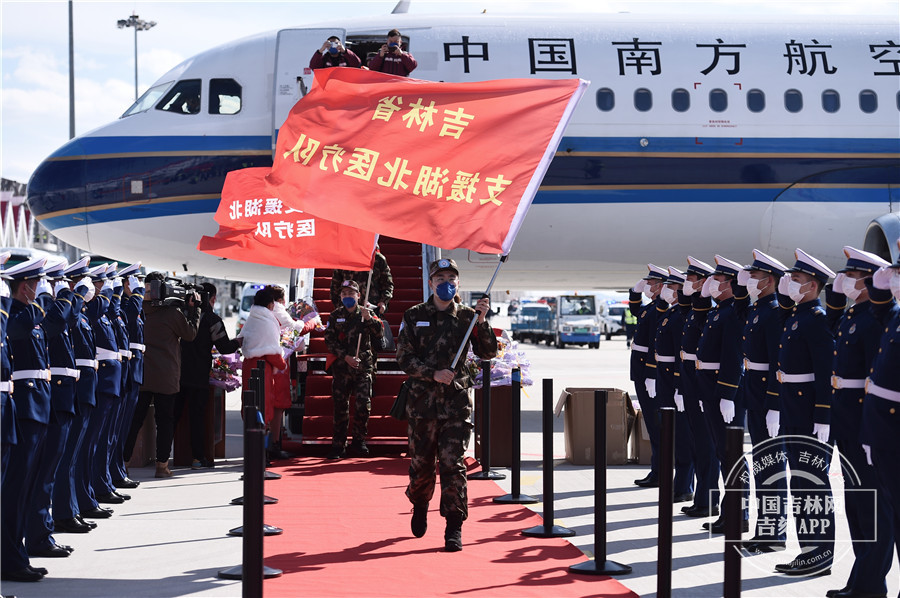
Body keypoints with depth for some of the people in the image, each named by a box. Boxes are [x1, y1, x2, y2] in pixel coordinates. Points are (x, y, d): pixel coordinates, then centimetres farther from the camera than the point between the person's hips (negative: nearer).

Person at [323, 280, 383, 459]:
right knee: (340, 406, 2)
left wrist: (369, 319, -26)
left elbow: (379, 332, -7)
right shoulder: (335, 316, 8)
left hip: (363, 366, -1)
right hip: (341, 366, 1)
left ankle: (358, 441, 9)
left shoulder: (366, 313, 6)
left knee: (364, 404, -8)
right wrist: (345, 357, -10)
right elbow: (329, 340, 1)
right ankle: (338, 445, 9)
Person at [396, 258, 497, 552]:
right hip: (422, 399, 1)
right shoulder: (414, 316, 6)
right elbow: (404, 357, -1)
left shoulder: (466, 316, 6)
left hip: (457, 400, -1)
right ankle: (420, 506, 37)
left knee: (452, 462, -8)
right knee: (421, 462, 8)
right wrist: (433, 373, -14)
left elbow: (487, 353, -1)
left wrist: (481, 322, -15)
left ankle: (454, 527, -4)